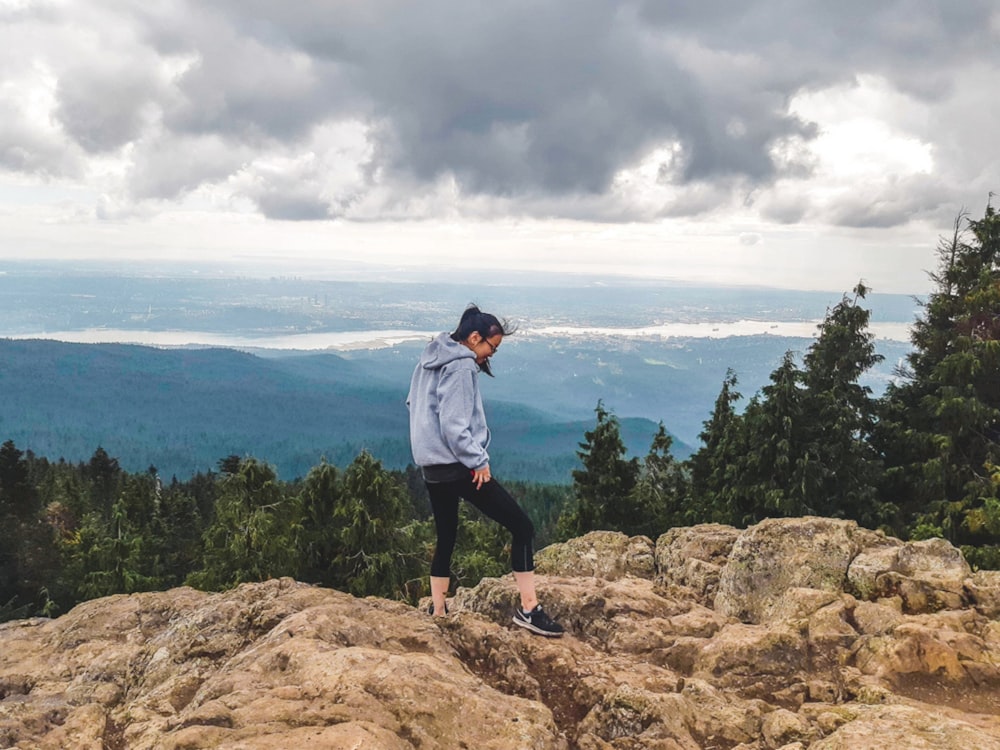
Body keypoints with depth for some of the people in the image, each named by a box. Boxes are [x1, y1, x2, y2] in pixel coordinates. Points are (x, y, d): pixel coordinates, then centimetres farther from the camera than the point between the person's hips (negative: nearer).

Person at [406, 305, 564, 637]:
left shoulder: (430, 359, 12)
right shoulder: (461, 366, -15)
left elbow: (414, 402, 20)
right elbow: (453, 425, -22)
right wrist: (478, 460, -15)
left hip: (432, 466, 10)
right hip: (458, 465, -10)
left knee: (445, 539, 18)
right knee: (522, 526, -5)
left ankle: (437, 612, 23)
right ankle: (529, 608, -5)